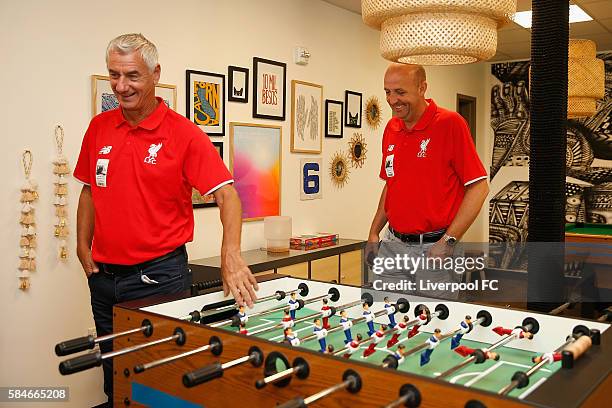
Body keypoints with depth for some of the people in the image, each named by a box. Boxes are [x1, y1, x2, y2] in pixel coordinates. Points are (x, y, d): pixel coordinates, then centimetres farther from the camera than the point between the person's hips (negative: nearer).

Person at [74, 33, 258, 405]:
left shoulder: (184, 134, -11)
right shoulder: (99, 128, 4)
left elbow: (226, 194, -18)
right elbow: (90, 191, 15)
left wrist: (231, 256, -32)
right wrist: (84, 249, 7)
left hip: (159, 275, -5)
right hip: (104, 275, 5)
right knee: (114, 375, 20)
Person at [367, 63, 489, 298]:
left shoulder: (450, 124, -11)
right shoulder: (391, 128, 8)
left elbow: (479, 187, -12)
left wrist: (448, 242, -17)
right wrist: (374, 233, 11)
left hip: (433, 246, -6)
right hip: (392, 244, 6)